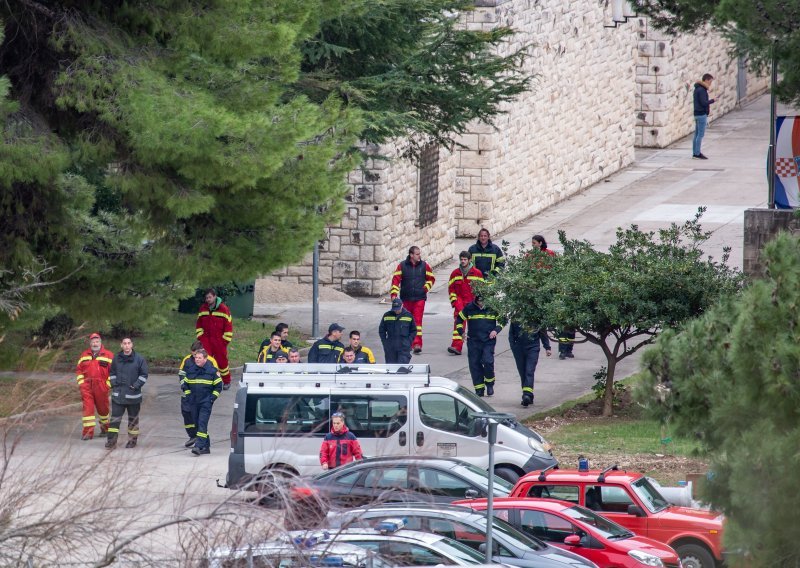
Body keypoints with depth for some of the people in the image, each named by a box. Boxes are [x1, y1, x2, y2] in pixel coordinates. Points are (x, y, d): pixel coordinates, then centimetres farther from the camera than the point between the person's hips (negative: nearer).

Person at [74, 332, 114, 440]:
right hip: (87, 387, 2)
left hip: (101, 387, -2)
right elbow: (78, 370, 17)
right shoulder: (84, 355, 11)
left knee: (103, 408, 10)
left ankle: (105, 428, 29)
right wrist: (81, 383, 6)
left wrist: (108, 384, -4)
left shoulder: (108, 355, 1)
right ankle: (88, 431, -6)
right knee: (87, 408, -6)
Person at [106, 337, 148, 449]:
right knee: (115, 418, -4)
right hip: (118, 394, 2)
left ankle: (132, 440, 22)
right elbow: (112, 373, 17)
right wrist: (113, 384, 3)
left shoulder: (139, 359, -4)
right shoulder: (116, 359, 5)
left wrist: (136, 385, -10)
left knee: (133, 418, 10)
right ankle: (111, 441, -4)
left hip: (133, 395, -2)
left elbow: (144, 375, 0)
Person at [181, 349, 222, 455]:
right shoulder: (190, 370, 7)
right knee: (197, 424, 8)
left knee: (202, 423, -15)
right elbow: (185, 384, 19)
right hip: (193, 402, 5)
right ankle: (206, 446, 17)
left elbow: (218, 386, 3)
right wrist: (188, 396, 7)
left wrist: (212, 398, -6)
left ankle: (199, 446, -23)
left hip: (206, 403, -5)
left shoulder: (212, 370, -4)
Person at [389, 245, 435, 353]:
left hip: (420, 298, -1)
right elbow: (396, 279, -3)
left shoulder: (424, 266, 3)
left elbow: (431, 278, 14)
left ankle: (417, 344, -16)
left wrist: (426, 288, 0)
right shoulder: (402, 266, -1)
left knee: (418, 320, -11)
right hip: (406, 298, 1)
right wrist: (394, 294, -13)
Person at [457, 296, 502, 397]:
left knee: (488, 362, -17)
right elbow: (459, 319, 14)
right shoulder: (469, 308, 0)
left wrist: (496, 330, -5)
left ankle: (489, 384, 6)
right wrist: (461, 332, 4)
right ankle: (479, 389, 10)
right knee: (474, 364, 0)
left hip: (489, 340, -2)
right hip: (473, 341, 2)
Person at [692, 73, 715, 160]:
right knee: (700, 135, -6)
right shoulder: (701, 90, -16)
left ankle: (695, 153, 15)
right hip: (702, 114, -10)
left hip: (697, 114, 10)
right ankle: (697, 153, -6)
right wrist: (713, 100, -9)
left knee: (697, 134, 12)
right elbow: (704, 103, -20)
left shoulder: (697, 89, 14)